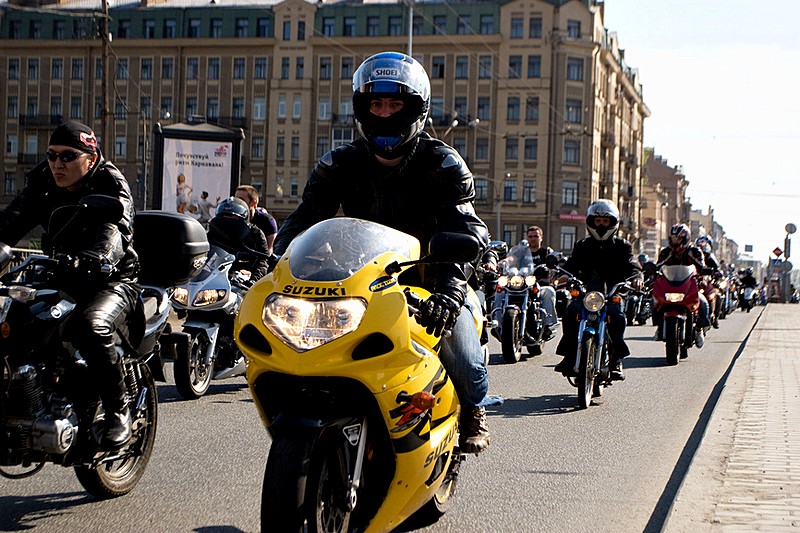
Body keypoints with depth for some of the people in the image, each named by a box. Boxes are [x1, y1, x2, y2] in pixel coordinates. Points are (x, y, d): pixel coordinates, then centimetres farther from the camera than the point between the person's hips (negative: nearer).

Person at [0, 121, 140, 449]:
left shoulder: (111, 185, -11)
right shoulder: (41, 184, 5)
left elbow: (114, 231, -30)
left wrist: (96, 259, -53)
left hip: (113, 279, -6)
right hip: (59, 277, 6)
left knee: (90, 325, -36)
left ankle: (118, 410, -20)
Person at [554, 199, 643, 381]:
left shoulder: (621, 246, 13)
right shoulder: (582, 246, 18)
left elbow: (631, 264, 0)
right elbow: (571, 265, 7)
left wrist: (636, 276, -24)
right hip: (585, 291, 2)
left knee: (617, 314, -33)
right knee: (571, 311, -28)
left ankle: (616, 360, -27)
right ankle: (569, 356, -22)